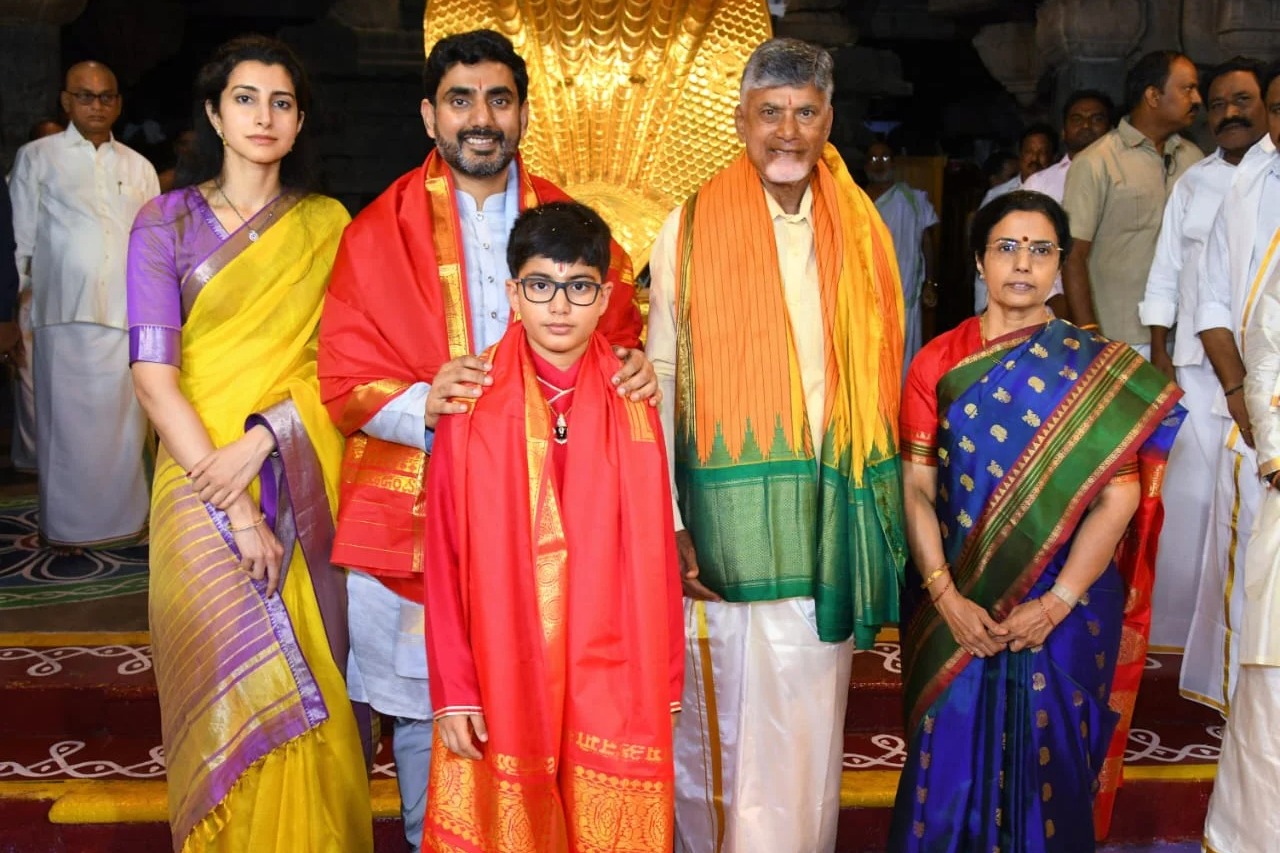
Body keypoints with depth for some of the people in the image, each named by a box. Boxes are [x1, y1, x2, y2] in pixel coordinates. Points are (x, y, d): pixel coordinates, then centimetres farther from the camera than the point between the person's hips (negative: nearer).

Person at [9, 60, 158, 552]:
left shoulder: (139, 167, 15)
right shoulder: (37, 158, 8)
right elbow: (21, 244, 5)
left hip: (127, 316, 2)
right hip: (64, 314, -2)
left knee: (125, 422, 2)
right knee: (67, 422, 1)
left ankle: (123, 519, 13)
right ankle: (66, 525, 11)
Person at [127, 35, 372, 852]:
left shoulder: (328, 224, 8)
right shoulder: (167, 222, 1)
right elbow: (154, 375, -6)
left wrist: (261, 439, -14)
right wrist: (235, 509, -13)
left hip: (306, 486, 2)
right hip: (204, 490, -1)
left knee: (309, 695, 6)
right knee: (236, 696, -4)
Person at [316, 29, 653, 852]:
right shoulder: (381, 232, 2)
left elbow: (612, 330, 13)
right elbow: (345, 381, -1)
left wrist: (633, 366, -11)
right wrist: (421, 404, -21)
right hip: (420, 513, -1)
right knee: (427, 709, 7)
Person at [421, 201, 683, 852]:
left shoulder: (631, 404, 0)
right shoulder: (474, 406, -5)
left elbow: (655, 551, 2)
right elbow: (445, 557, -4)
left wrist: (665, 679, 3)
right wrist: (452, 689, -5)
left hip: (611, 679, 1)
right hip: (503, 673, -1)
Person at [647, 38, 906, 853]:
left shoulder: (860, 229, 8)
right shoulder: (692, 230, -2)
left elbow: (878, 376, 10)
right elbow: (660, 383, -5)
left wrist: (880, 514, 5)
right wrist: (668, 525, -10)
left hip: (832, 512, 3)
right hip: (733, 512, -3)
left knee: (812, 719, 11)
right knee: (729, 721, 6)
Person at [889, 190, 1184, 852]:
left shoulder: (1099, 369, -2)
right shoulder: (939, 363, -1)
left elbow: (1118, 498, -8)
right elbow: (916, 489, -4)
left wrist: (1055, 604, -14)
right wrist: (947, 599, -13)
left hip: (1064, 609, 0)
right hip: (956, 608, 1)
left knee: (1047, 765, 10)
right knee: (951, 761, 9)